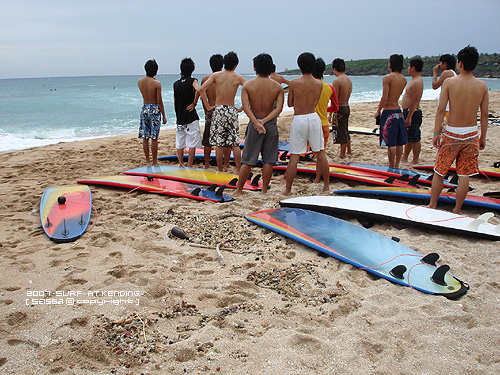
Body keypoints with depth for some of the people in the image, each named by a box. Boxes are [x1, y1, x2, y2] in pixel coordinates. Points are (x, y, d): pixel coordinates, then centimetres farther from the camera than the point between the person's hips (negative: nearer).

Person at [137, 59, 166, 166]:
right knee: (154, 138, 0)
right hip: (154, 109, -5)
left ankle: (148, 161, 15)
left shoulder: (139, 81, 3)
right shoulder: (157, 84, -11)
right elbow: (159, 102, -11)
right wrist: (164, 116, -3)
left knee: (145, 138, 9)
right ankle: (155, 161, 5)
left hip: (144, 109, 5)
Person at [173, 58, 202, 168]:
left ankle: (181, 166, 19)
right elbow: (198, 90, -28)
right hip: (191, 118, -5)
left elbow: (175, 102, 13)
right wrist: (194, 103, -15)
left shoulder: (176, 83, 9)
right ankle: (189, 167, 0)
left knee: (179, 144, 12)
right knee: (192, 145, 0)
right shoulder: (192, 81, -6)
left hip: (180, 118, 5)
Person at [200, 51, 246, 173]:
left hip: (218, 110, 0)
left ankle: (221, 170, 13)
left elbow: (202, 89, -8)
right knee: (235, 143, 5)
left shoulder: (216, 75, 1)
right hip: (232, 110, 0)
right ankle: (238, 170, 8)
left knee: (219, 144, 6)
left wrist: (208, 106, -3)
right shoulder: (238, 78, 1)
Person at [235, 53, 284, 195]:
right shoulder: (277, 87, -1)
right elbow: (279, 108, -12)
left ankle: (239, 190, 14)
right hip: (271, 125, 0)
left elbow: (246, 106, -16)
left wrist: (256, 122, -20)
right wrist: (264, 121, -17)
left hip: (254, 124, 0)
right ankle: (264, 190, 14)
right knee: (268, 160, 9)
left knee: (247, 160, 7)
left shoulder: (247, 85, -4)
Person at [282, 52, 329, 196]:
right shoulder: (319, 84, 0)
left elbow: (290, 103, 2)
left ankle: (288, 189, 6)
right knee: (320, 152, 13)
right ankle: (326, 185, 23)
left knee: (294, 156, 1)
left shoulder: (294, 83, -8)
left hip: (298, 119, -2)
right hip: (313, 117, 3)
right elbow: (315, 103, 10)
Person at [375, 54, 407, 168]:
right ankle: (397, 165, 22)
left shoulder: (388, 78, -14)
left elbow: (384, 98, -18)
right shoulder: (404, 79, 7)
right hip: (398, 111, 7)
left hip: (389, 112, -7)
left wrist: (378, 111, -8)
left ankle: (391, 167, 2)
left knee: (391, 143, -3)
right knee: (399, 142, 13)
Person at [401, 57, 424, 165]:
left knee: (414, 139, -4)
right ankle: (404, 158, 28)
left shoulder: (417, 82, -17)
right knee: (408, 137, 18)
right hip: (408, 112, 11)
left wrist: (409, 117, -25)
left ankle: (415, 161, 2)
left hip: (413, 113, -11)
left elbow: (415, 101, -23)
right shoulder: (414, 80, 16)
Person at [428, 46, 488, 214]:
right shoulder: (482, 85, -1)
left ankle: (432, 205, 20)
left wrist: (436, 133, -4)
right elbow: (484, 114, 2)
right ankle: (456, 210, 16)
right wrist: (483, 137, 12)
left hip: (452, 133, -2)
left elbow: (441, 109, -10)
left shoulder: (449, 82, -9)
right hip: (471, 134, 2)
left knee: (439, 171, 11)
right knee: (464, 175, 9)